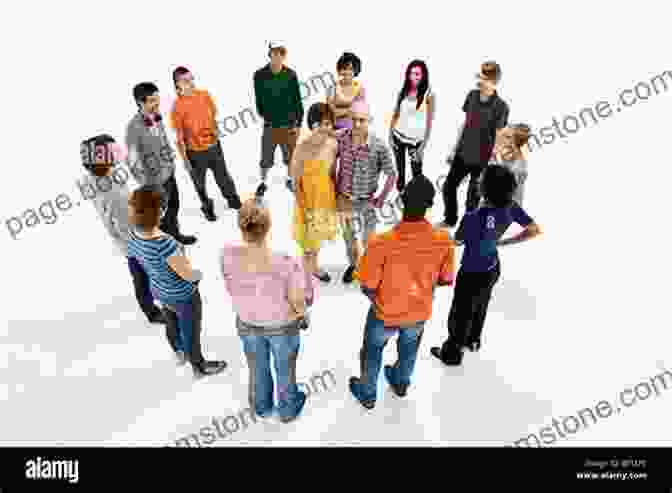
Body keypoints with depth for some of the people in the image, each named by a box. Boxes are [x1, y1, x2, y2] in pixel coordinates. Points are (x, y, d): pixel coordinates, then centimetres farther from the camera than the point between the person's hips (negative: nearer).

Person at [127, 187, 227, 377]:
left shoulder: (133, 235, -18)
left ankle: (180, 353, 62)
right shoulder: (164, 244, -42)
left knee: (172, 324, 33)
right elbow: (189, 275, -29)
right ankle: (199, 367, 48)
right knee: (191, 332, 21)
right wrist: (200, 273, -7)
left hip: (159, 289, 7)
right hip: (182, 296, -7)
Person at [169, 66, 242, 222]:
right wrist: (185, 160, -13)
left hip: (214, 147, 3)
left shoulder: (205, 95, -7)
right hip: (195, 152, -3)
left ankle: (234, 201, 45)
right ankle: (207, 207, 43)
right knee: (200, 184, 17)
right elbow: (179, 137, -14)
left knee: (223, 178, 21)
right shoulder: (177, 107, -19)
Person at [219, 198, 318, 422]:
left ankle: (262, 407, 60)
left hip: (247, 324, 3)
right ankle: (288, 410, 57)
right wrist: (302, 314, 2)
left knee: (258, 369, 32)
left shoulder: (227, 255, -29)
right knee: (285, 371, 29)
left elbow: (232, 290, -9)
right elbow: (299, 304, -22)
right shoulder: (286, 264, -39)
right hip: (282, 327, -2)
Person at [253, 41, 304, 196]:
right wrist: (265, 116, -3)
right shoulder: (260, 75, -8)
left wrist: (298, 123, -2)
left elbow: (298, 100, -1)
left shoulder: (291, 74, -5)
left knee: (291, 155, 14)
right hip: (270, 125, -1)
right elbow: (259, 99, 1)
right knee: (266, 158, 6)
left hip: (289, 124, 1)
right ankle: (263, 182, 28)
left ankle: (290, 179, 37)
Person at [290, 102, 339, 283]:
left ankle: (313, 265, 50)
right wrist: (304, 208, -16)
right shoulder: (302, 148, -25)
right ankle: (307, 268, 38)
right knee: (309, 235, 14)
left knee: (319, 234, 25)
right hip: (308, 200, -5)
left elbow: (332, 173, 4)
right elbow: (295, 182, -18)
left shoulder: (332, 144, -10)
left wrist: (335, 196, 7)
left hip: (326, 197, 5)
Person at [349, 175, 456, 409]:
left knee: (372, 351, 27)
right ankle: (401, 383, 61)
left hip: (386, 313, -3)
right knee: (409, 347, 33)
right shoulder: (443, 240, -26)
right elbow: (446, 280, -9)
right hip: (420, 312, 3)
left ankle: (367, 394, 51)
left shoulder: (381, 243, -36)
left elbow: (368, 287, -22)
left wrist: (378, 297, 0)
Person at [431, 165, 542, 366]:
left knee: (461, 313, 17)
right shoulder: (511, 207, -18)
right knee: (480, 306, 31)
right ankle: (473, 340, 56)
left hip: (472, 274, -6)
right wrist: (503, 242, 1)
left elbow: (458, 239, -19)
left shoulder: (473, 218, -37)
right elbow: (535, 230, -5)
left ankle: (452, 353, 41)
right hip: (492, 269, 6)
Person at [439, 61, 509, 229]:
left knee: (473, 197, 8)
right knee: (448, 186, 17)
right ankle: (450, 219, 40)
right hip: (463, 154, 6)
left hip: (482, 160, -6)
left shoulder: (501, 106, -18)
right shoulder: (472, 95, -1)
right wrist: (454, 148, 13)